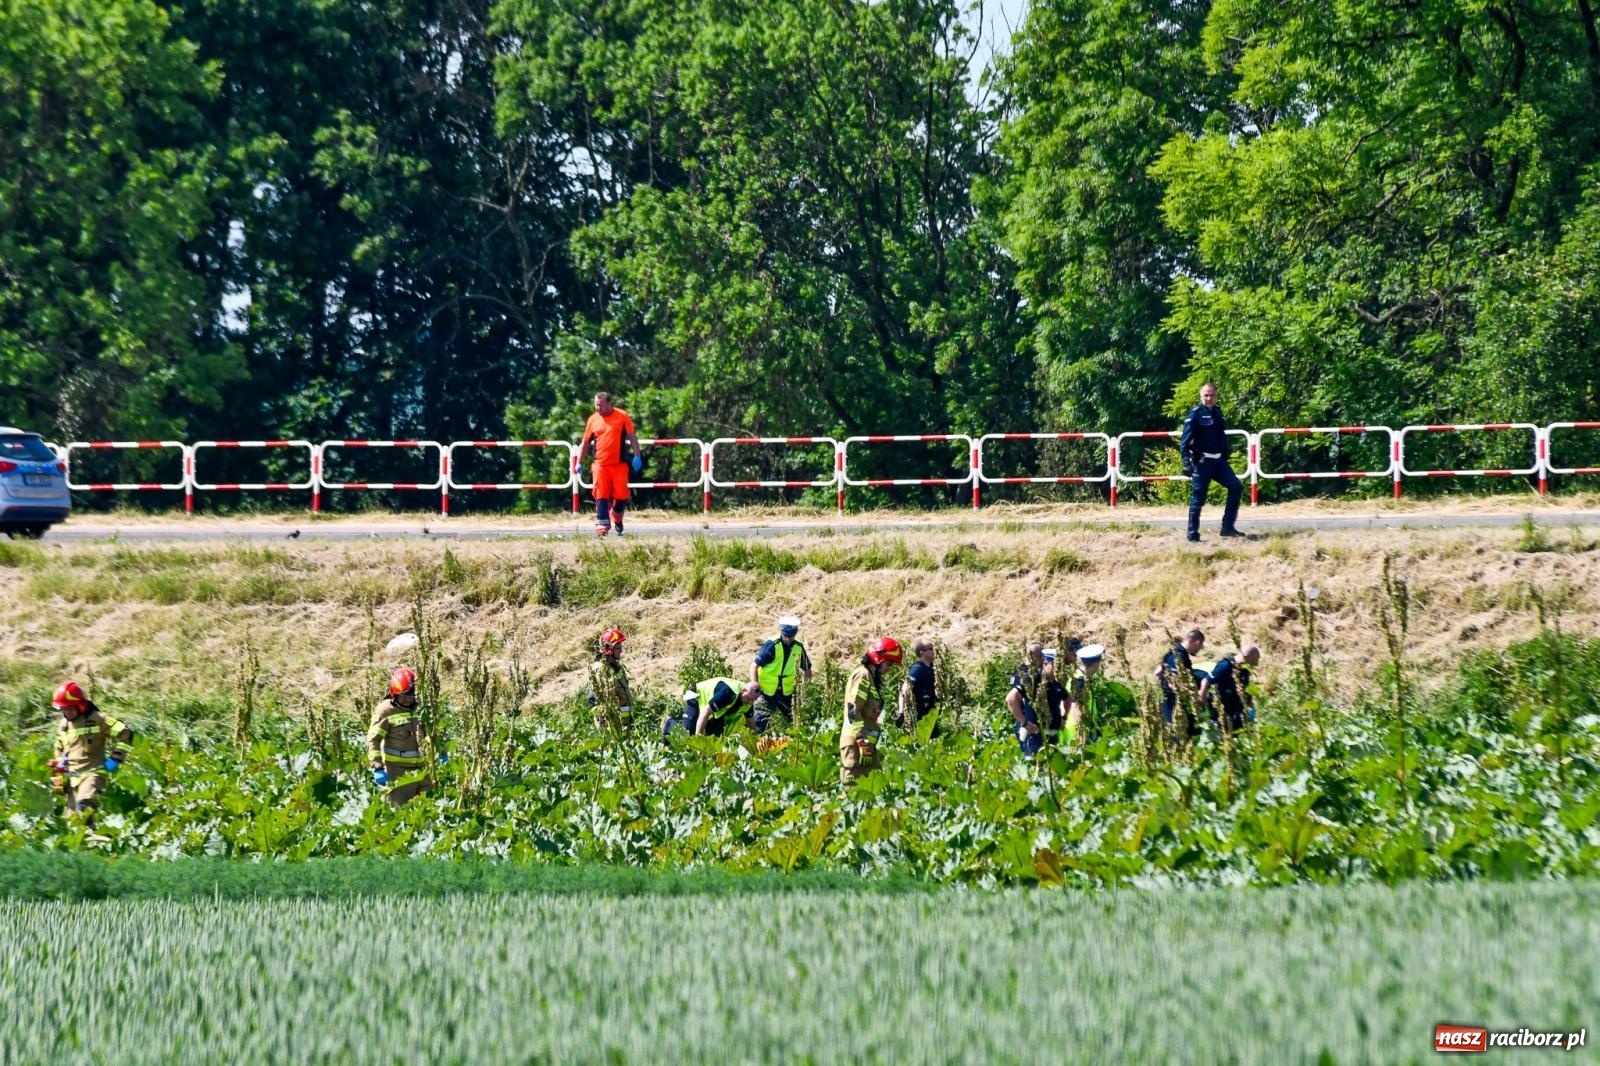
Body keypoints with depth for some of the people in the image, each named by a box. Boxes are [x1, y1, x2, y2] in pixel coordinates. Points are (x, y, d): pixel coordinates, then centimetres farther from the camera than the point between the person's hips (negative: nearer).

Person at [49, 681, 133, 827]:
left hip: (92, 773, -7)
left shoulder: (96, 720, -7)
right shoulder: (64, 725, 14)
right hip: (72, 777, 7)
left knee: (84, 805, -33)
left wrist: (115, 759, -11)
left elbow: (124, 733, -10)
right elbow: (60, 750, 31)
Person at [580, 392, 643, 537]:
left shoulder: (622, 416, 0)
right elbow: (585, 443, 13)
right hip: (600, 464, 1)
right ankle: (602, 526, -6)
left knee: (621, 495, -1)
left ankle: (617, 520, 25)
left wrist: (637, 456, -5)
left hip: (619, 465, -1)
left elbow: (632, 437, 3)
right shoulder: (593, 420, 6)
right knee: (601, 497, -5)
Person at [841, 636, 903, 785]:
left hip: (866, 741, 10)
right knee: (855, 783, -13)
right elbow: (853, 710, -19)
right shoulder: (862, 675, -10)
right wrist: (863, 741, -23)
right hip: (856, 742, -10)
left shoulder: (872, 677, 20)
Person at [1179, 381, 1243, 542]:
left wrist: (1226, 454, 21)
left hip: (1219, 461, 7)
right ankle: (1193, 535, 4)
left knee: (1236, 487, 1)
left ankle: (1228, 527, 6)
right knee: (1198, 499, -3)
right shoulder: (1195, 414, -9)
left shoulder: (1217, 412, 12)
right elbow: (1185, 440, -14)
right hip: (1202, 462, -7)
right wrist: (1186, 462, -22)